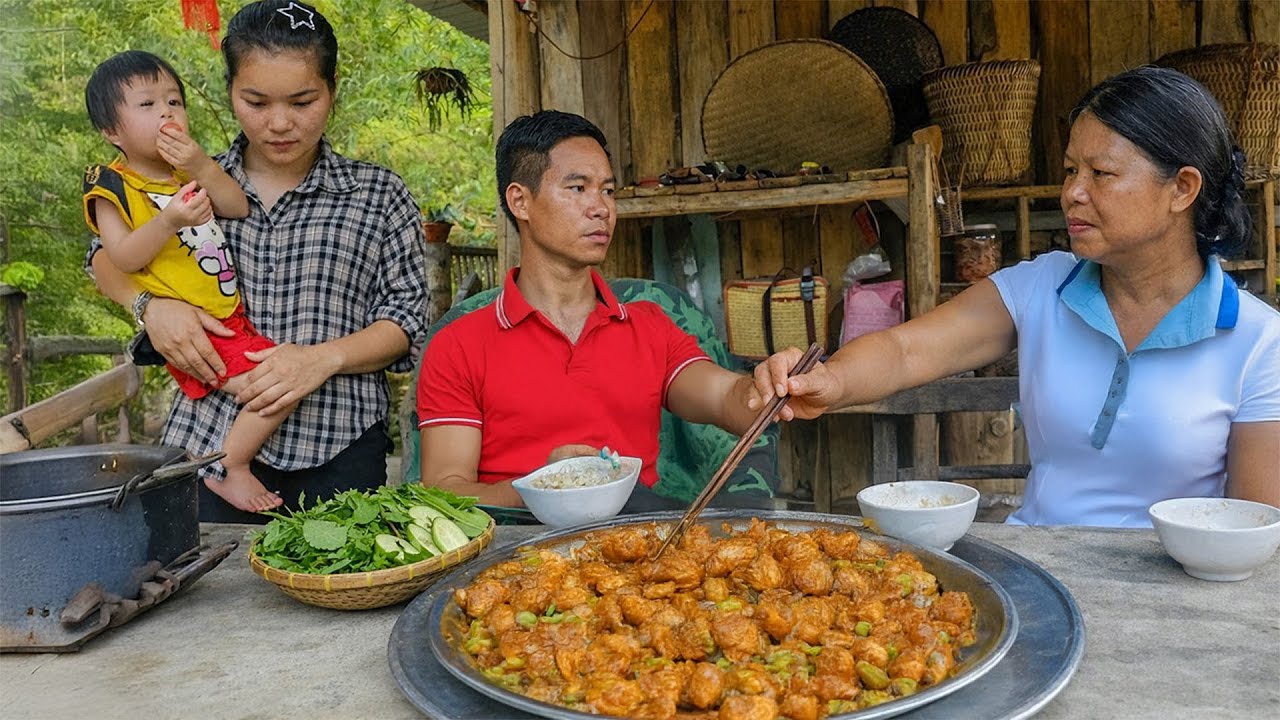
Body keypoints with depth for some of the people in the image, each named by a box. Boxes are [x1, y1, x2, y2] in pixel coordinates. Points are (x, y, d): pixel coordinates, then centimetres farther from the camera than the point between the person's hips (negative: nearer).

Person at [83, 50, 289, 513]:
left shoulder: (191, 170, 16)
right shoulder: (111, 187, -3)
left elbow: (239, 209, 1)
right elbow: (122, 258, -14)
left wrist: (202, 168, -14)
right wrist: (168, 221, -28)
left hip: (231, 315, 8)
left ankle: (226, 458, 17)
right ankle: (229, 468, -3)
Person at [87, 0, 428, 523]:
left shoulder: (378, 195, 2)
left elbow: (406, 321, 1)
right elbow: (108, 254, 21)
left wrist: (325, 357, -17)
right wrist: (150, 306, -1)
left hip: (336, 453, -1)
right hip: (205, 441, 2)